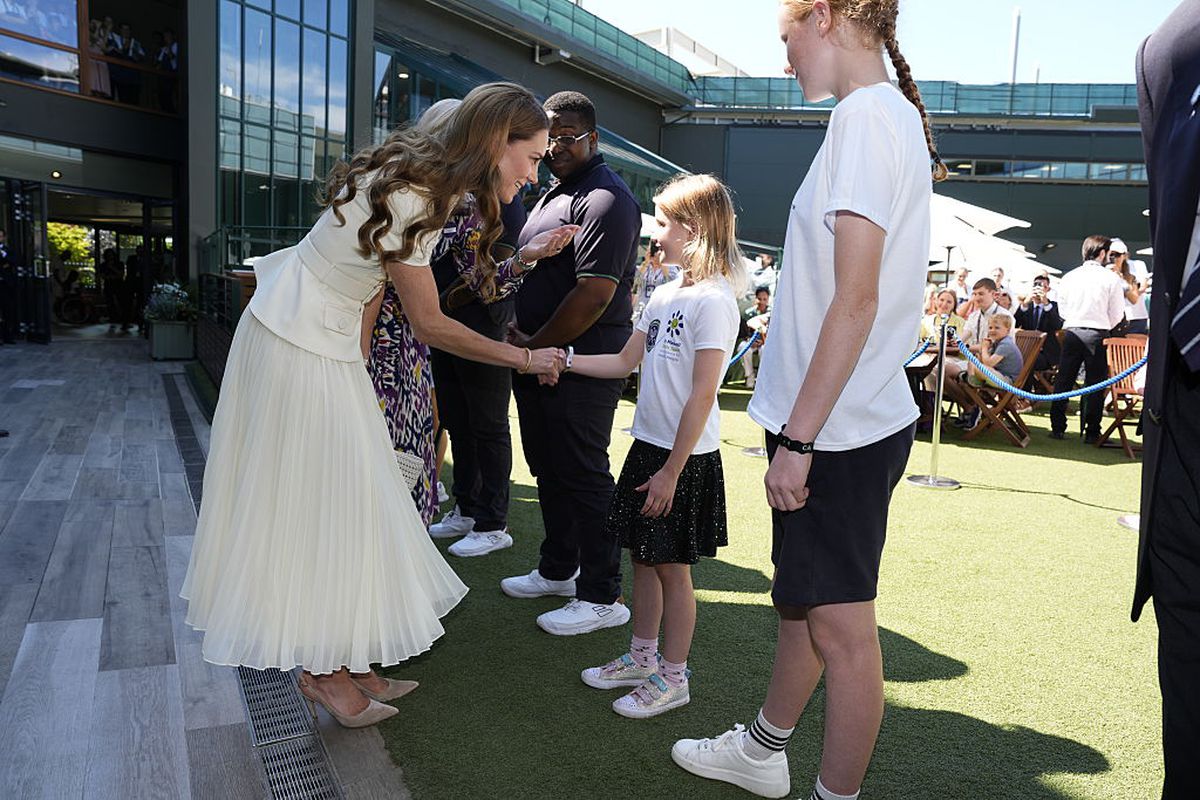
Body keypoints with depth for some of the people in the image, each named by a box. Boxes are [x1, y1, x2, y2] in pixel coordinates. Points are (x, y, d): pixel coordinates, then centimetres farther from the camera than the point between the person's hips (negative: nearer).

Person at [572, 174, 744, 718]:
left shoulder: (713, 301, -17)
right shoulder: (666, 295, 9)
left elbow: (702, 394, -20)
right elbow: (626, 362, 16)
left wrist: (671, 471, -19)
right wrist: (565, 361, 8)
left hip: (685, 458, -8)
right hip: (648, 445, 8)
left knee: (671, 566, 4)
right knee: (642, 556, 17)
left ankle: (673, 677, 21)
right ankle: (642, 657, 34)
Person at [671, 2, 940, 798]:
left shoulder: (866, 114, -14)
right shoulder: (898, 114, 17)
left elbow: (856, 300, -21)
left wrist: (797, 438, -19)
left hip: (839, 430, -10)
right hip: (837, 420, 10)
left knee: (840, 626, 2)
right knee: (802, 600, 21)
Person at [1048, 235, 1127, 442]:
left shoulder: (1068, 277, 5)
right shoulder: (1111, 278, -3)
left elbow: (1062, 308, 9)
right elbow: (1117, 314, 0)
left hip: (1071, 332, 3)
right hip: (1098, 334, -2)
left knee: (1063, 381, 9)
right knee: (1095, 385, 3)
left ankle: (1057, 428, 11)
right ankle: (1092, 432, 5)